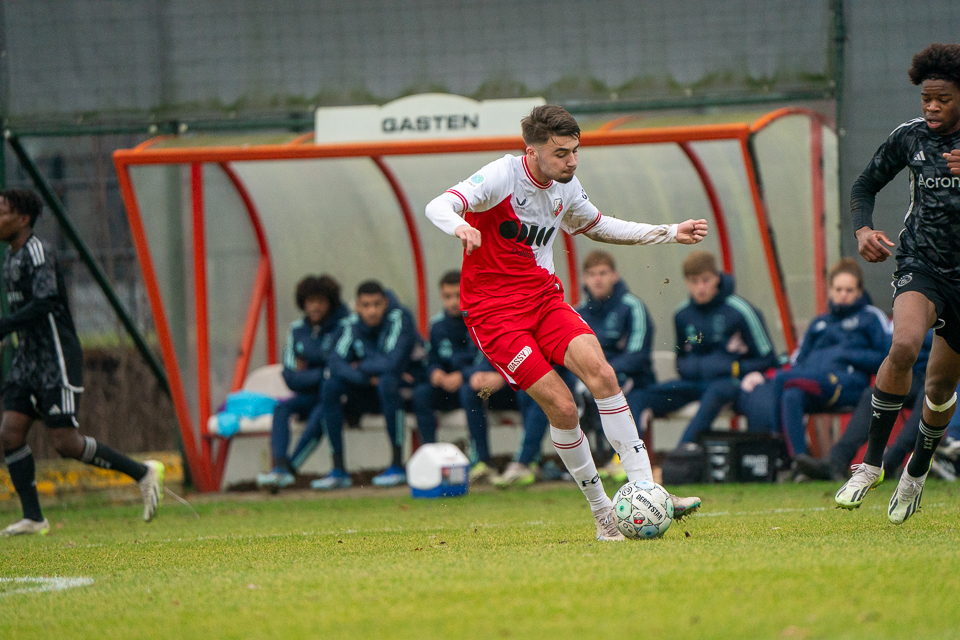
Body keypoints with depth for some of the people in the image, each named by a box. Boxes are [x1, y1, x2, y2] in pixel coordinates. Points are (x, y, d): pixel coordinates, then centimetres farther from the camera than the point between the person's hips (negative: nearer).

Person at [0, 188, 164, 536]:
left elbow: (44, 302, -28)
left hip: (56, 357, -9)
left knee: (66, 442, -10)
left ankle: (142, 472, 5)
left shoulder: (37, 251, -15)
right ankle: (33, 518, -1)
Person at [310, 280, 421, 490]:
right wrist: (368, 378, -32)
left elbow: (392, 363, -30)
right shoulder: (352, 325, -5)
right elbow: (335, 362, -18)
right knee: (330, 385, -19)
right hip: (370, 389, 5)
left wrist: (360, 367, -14)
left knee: (387, 381, -37)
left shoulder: (399, 318, -19)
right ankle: (339, 470, -17)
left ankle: (398, 465, -28)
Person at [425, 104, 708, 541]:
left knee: (600, 373, -19)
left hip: (544, 296, 5)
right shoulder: (503, 176, -16)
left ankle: (644, 492, -22)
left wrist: (671, 234, 22)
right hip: (494, 310, -5)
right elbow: (437, 207, -30)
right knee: (561, 406, -15)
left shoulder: (565, 187, 5)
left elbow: (596, 226, 26)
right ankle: (602, 513, 0)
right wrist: (461, 227, -55)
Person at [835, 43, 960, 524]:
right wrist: (863, 228, -6)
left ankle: (917, 471, 39)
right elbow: (865, 185, 13)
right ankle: (871, 462, -23)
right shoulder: (909, 137, 0)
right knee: (904, 345, -31)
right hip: (921, 263, -1)